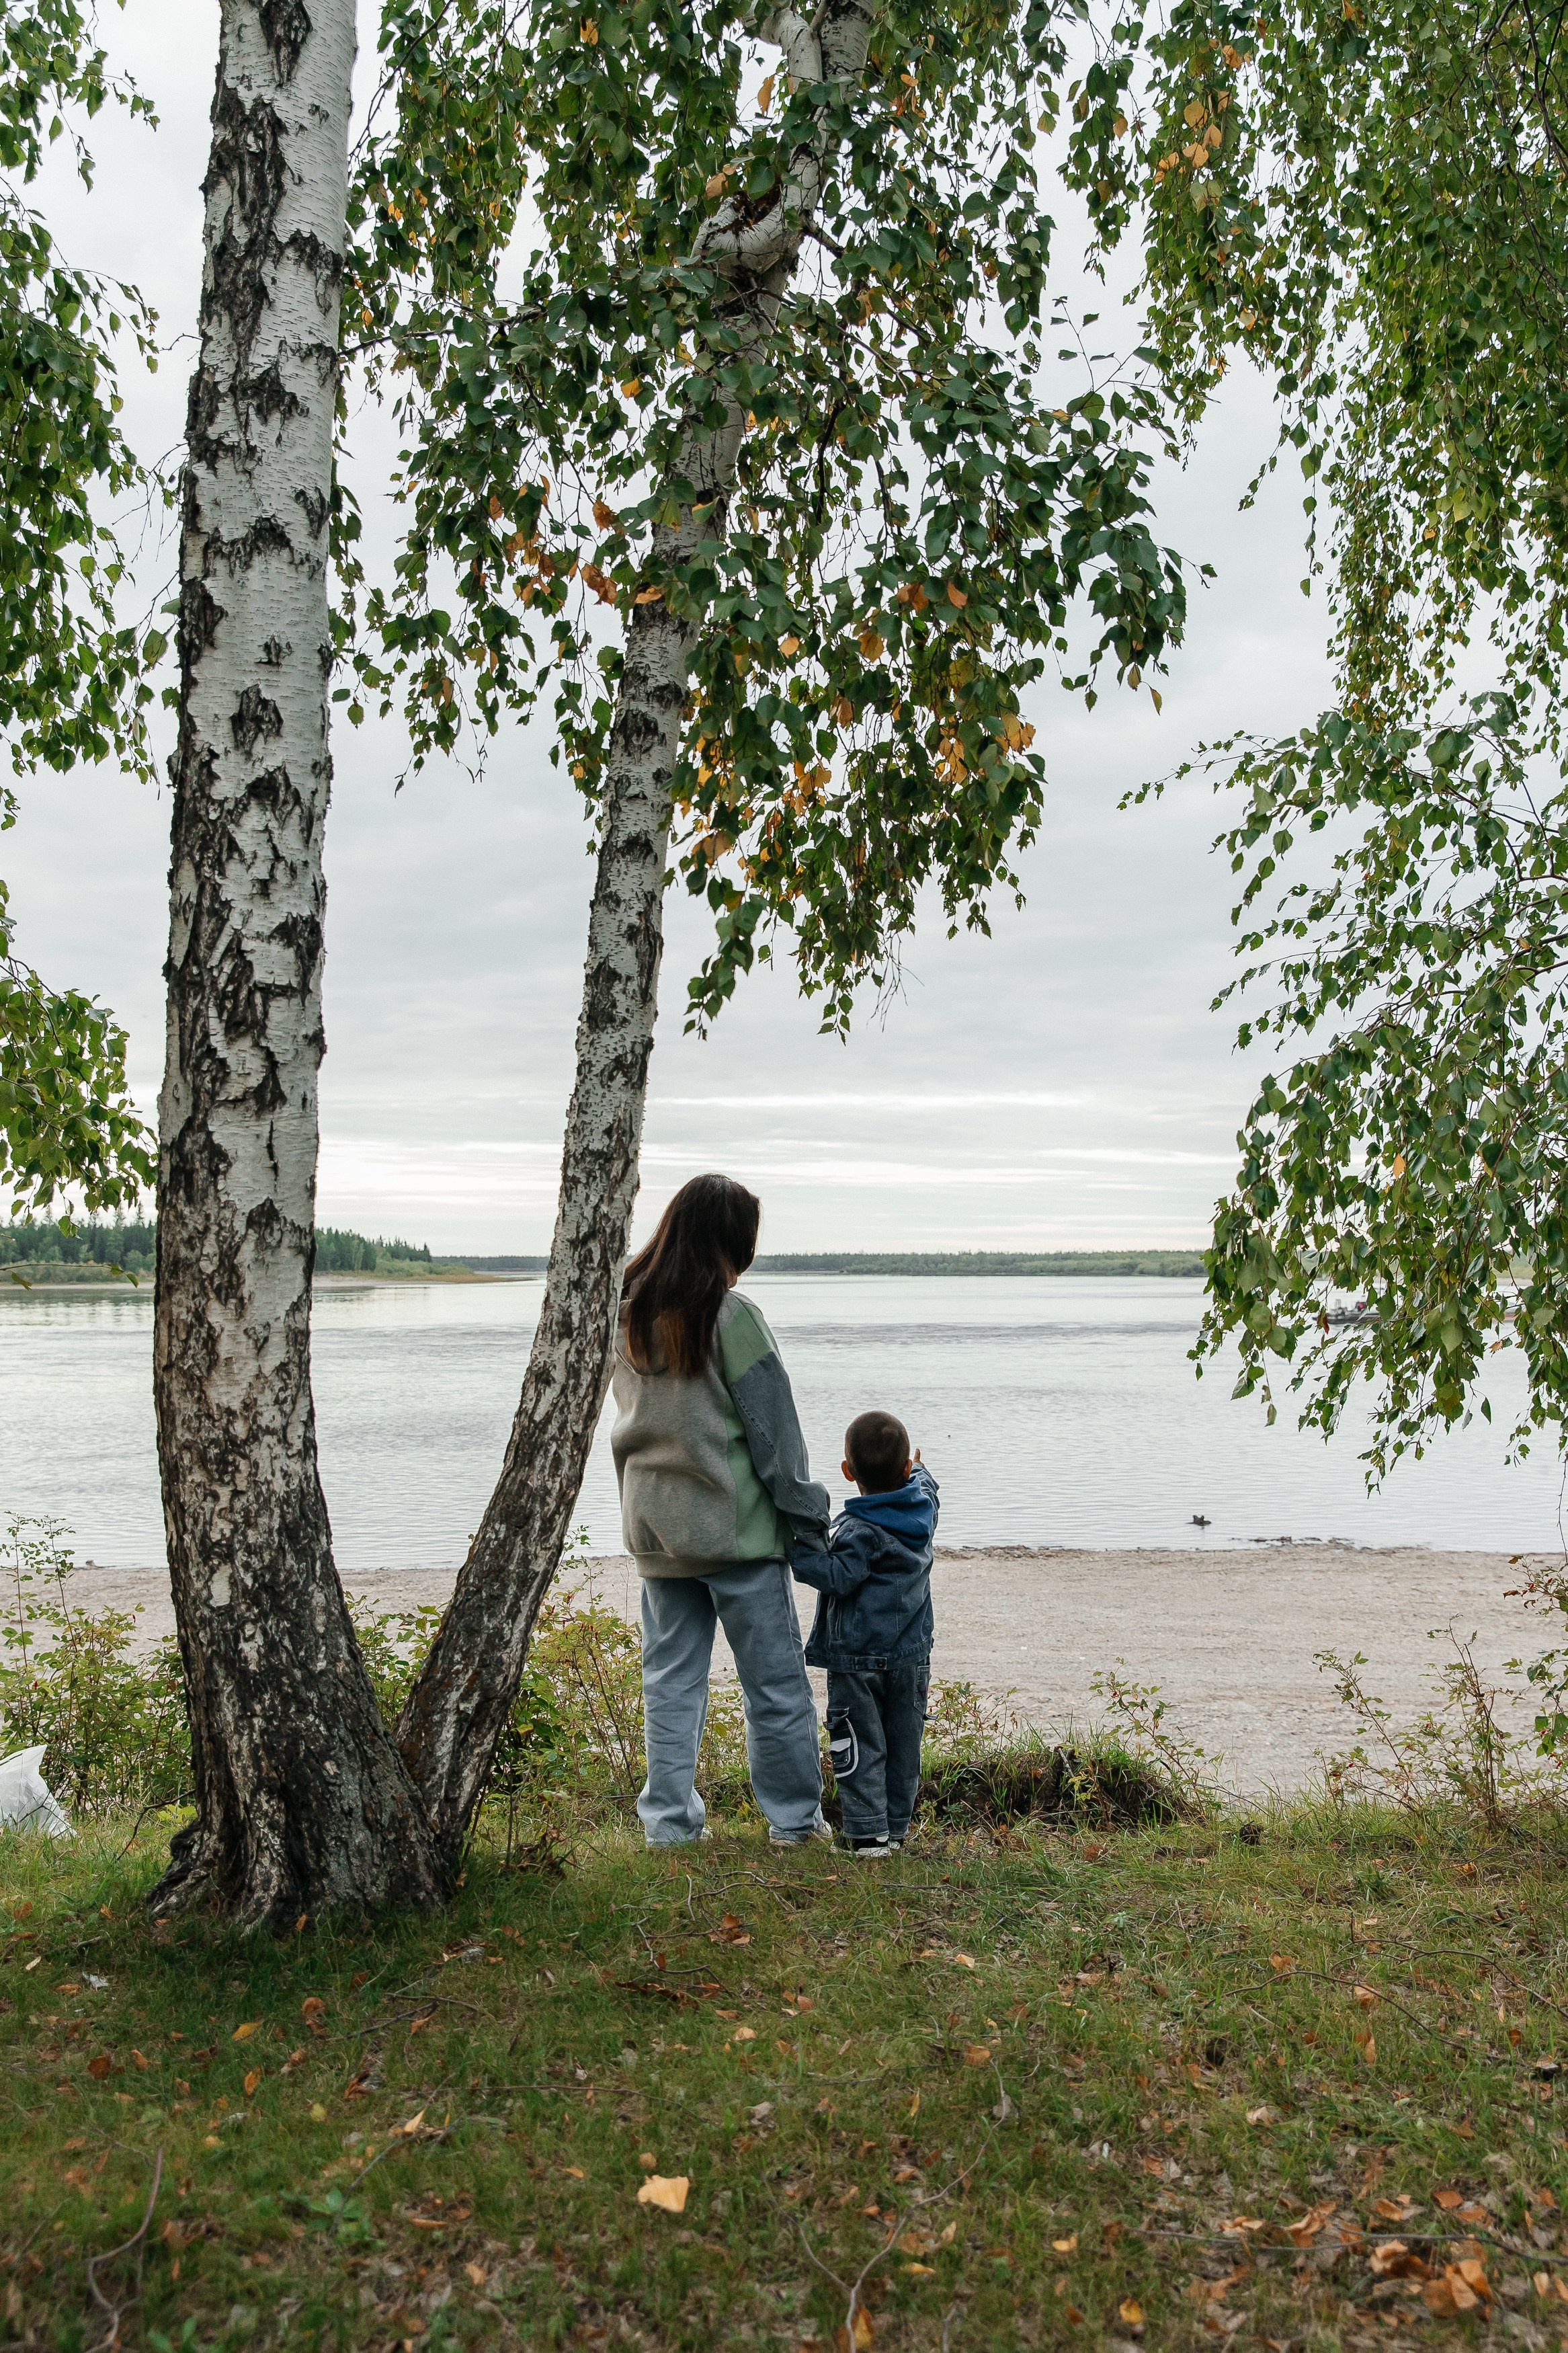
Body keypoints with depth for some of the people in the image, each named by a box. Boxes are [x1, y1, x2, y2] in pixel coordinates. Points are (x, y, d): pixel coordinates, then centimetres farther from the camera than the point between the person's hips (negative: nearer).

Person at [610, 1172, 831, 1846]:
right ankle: (794, 1817, 17)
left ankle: (668, 1816, 17)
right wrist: (806, 1515, -3)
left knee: (670, 1675, 14)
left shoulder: (625, 1314, 5)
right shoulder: (731, 1313, -14)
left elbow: (632, 1413, 11)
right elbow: (772, 1424, -11)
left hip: (654, 1522, 6)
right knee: (774, 1675, 7)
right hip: (735, 1522, -5)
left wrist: (643, 1500, 16)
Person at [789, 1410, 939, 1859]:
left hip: (858, 1658, -6)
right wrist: (920, 1471, 44)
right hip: (912, 1654, 6)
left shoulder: (861, 1530, -19)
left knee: (860, 1745, 1)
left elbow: (839, 1577, -25)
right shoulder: (924, 1507, 2)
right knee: (903, 1743, 14)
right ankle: (896, 1828, 21)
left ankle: (869, 1834, 0)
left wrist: (797, 1547, -20)